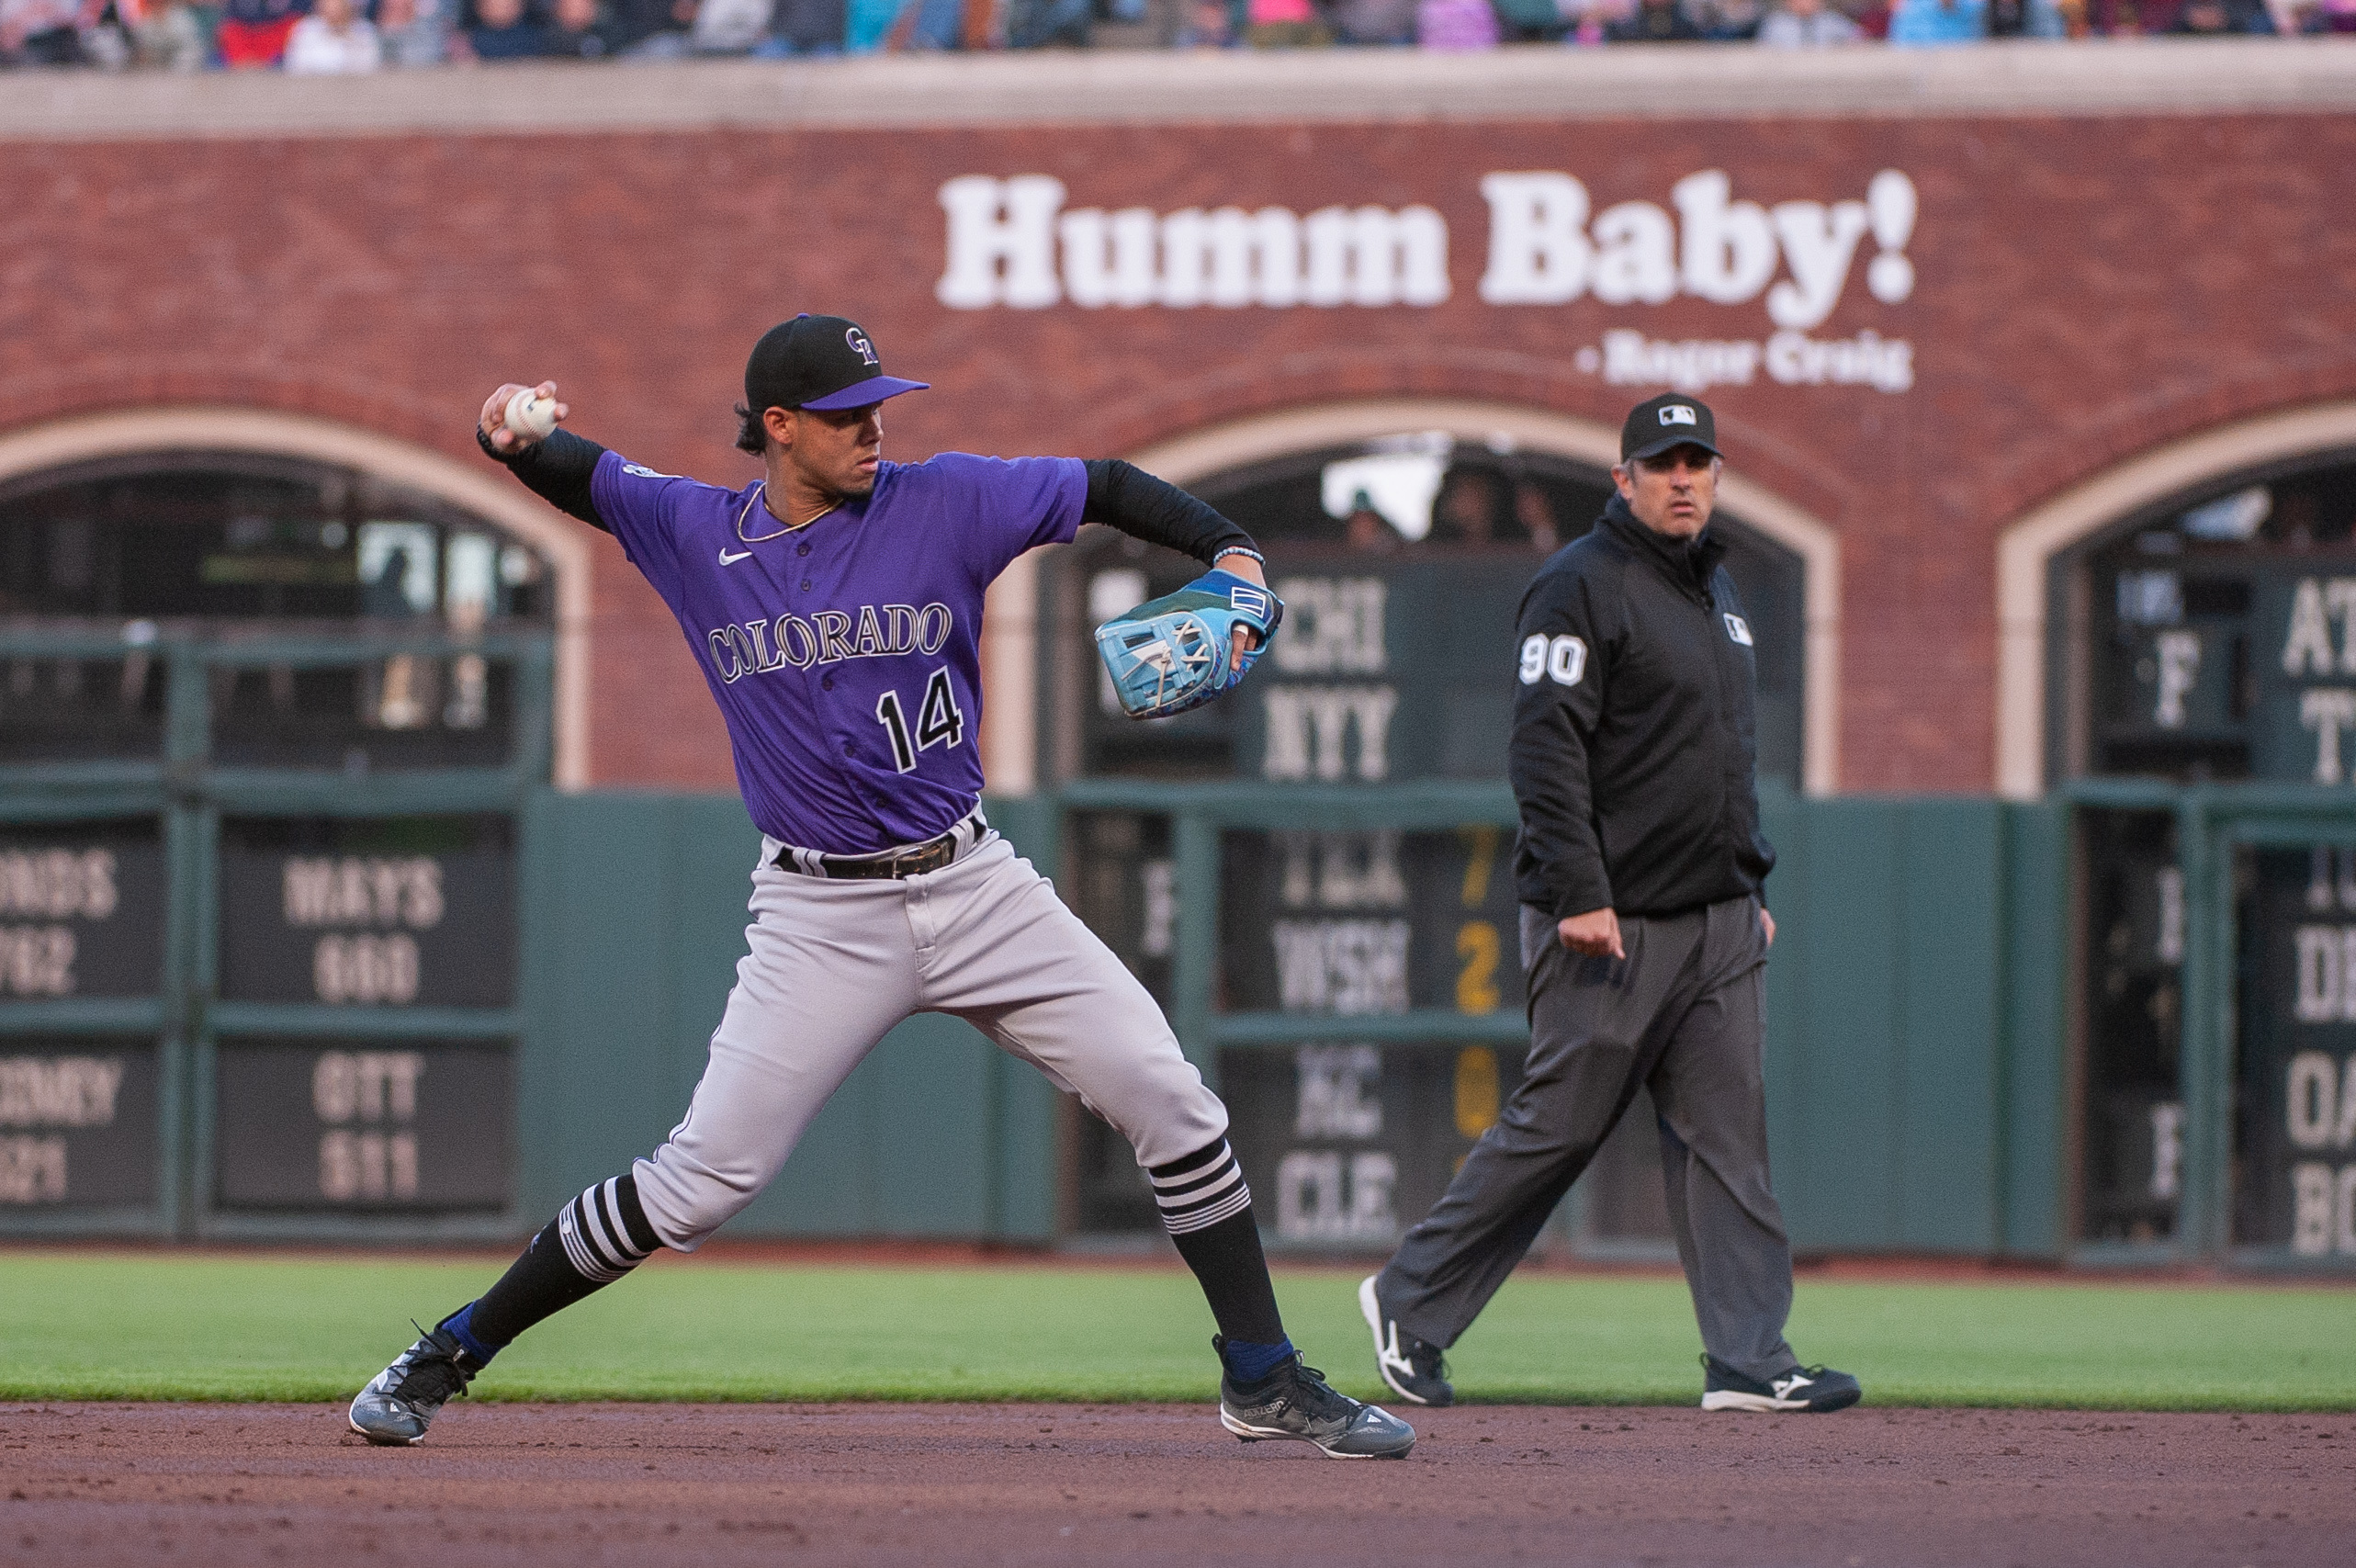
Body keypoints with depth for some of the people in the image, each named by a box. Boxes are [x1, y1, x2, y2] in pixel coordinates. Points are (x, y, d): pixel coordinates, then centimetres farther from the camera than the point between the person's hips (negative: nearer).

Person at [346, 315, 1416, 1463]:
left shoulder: (943, 504, -1)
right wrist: (508, 436, -14)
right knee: (699, 1182, -9)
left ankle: (1264, 1382, 8)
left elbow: (1112, 490, 5)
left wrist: (1229, 554, -12)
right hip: (822, 923, -2)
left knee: (1170, 1103, -5)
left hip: (972, 885, 2)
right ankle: (449, 1358, 5)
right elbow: (574, 473, 9)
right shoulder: (698, 537, 1)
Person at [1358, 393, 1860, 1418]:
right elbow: (1546, 748, -16)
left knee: (1727, 1137, 1)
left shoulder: (1717, 590, 19)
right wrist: (1578, 895, -22)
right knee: (1556, 1127, -4)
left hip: (1719, 924, 8)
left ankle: (1749, 1361, -2)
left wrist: (1751, 887, 20)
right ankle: (1410, 1303, 10)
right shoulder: (1582, 585, -9)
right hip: (1614, 923, -8)